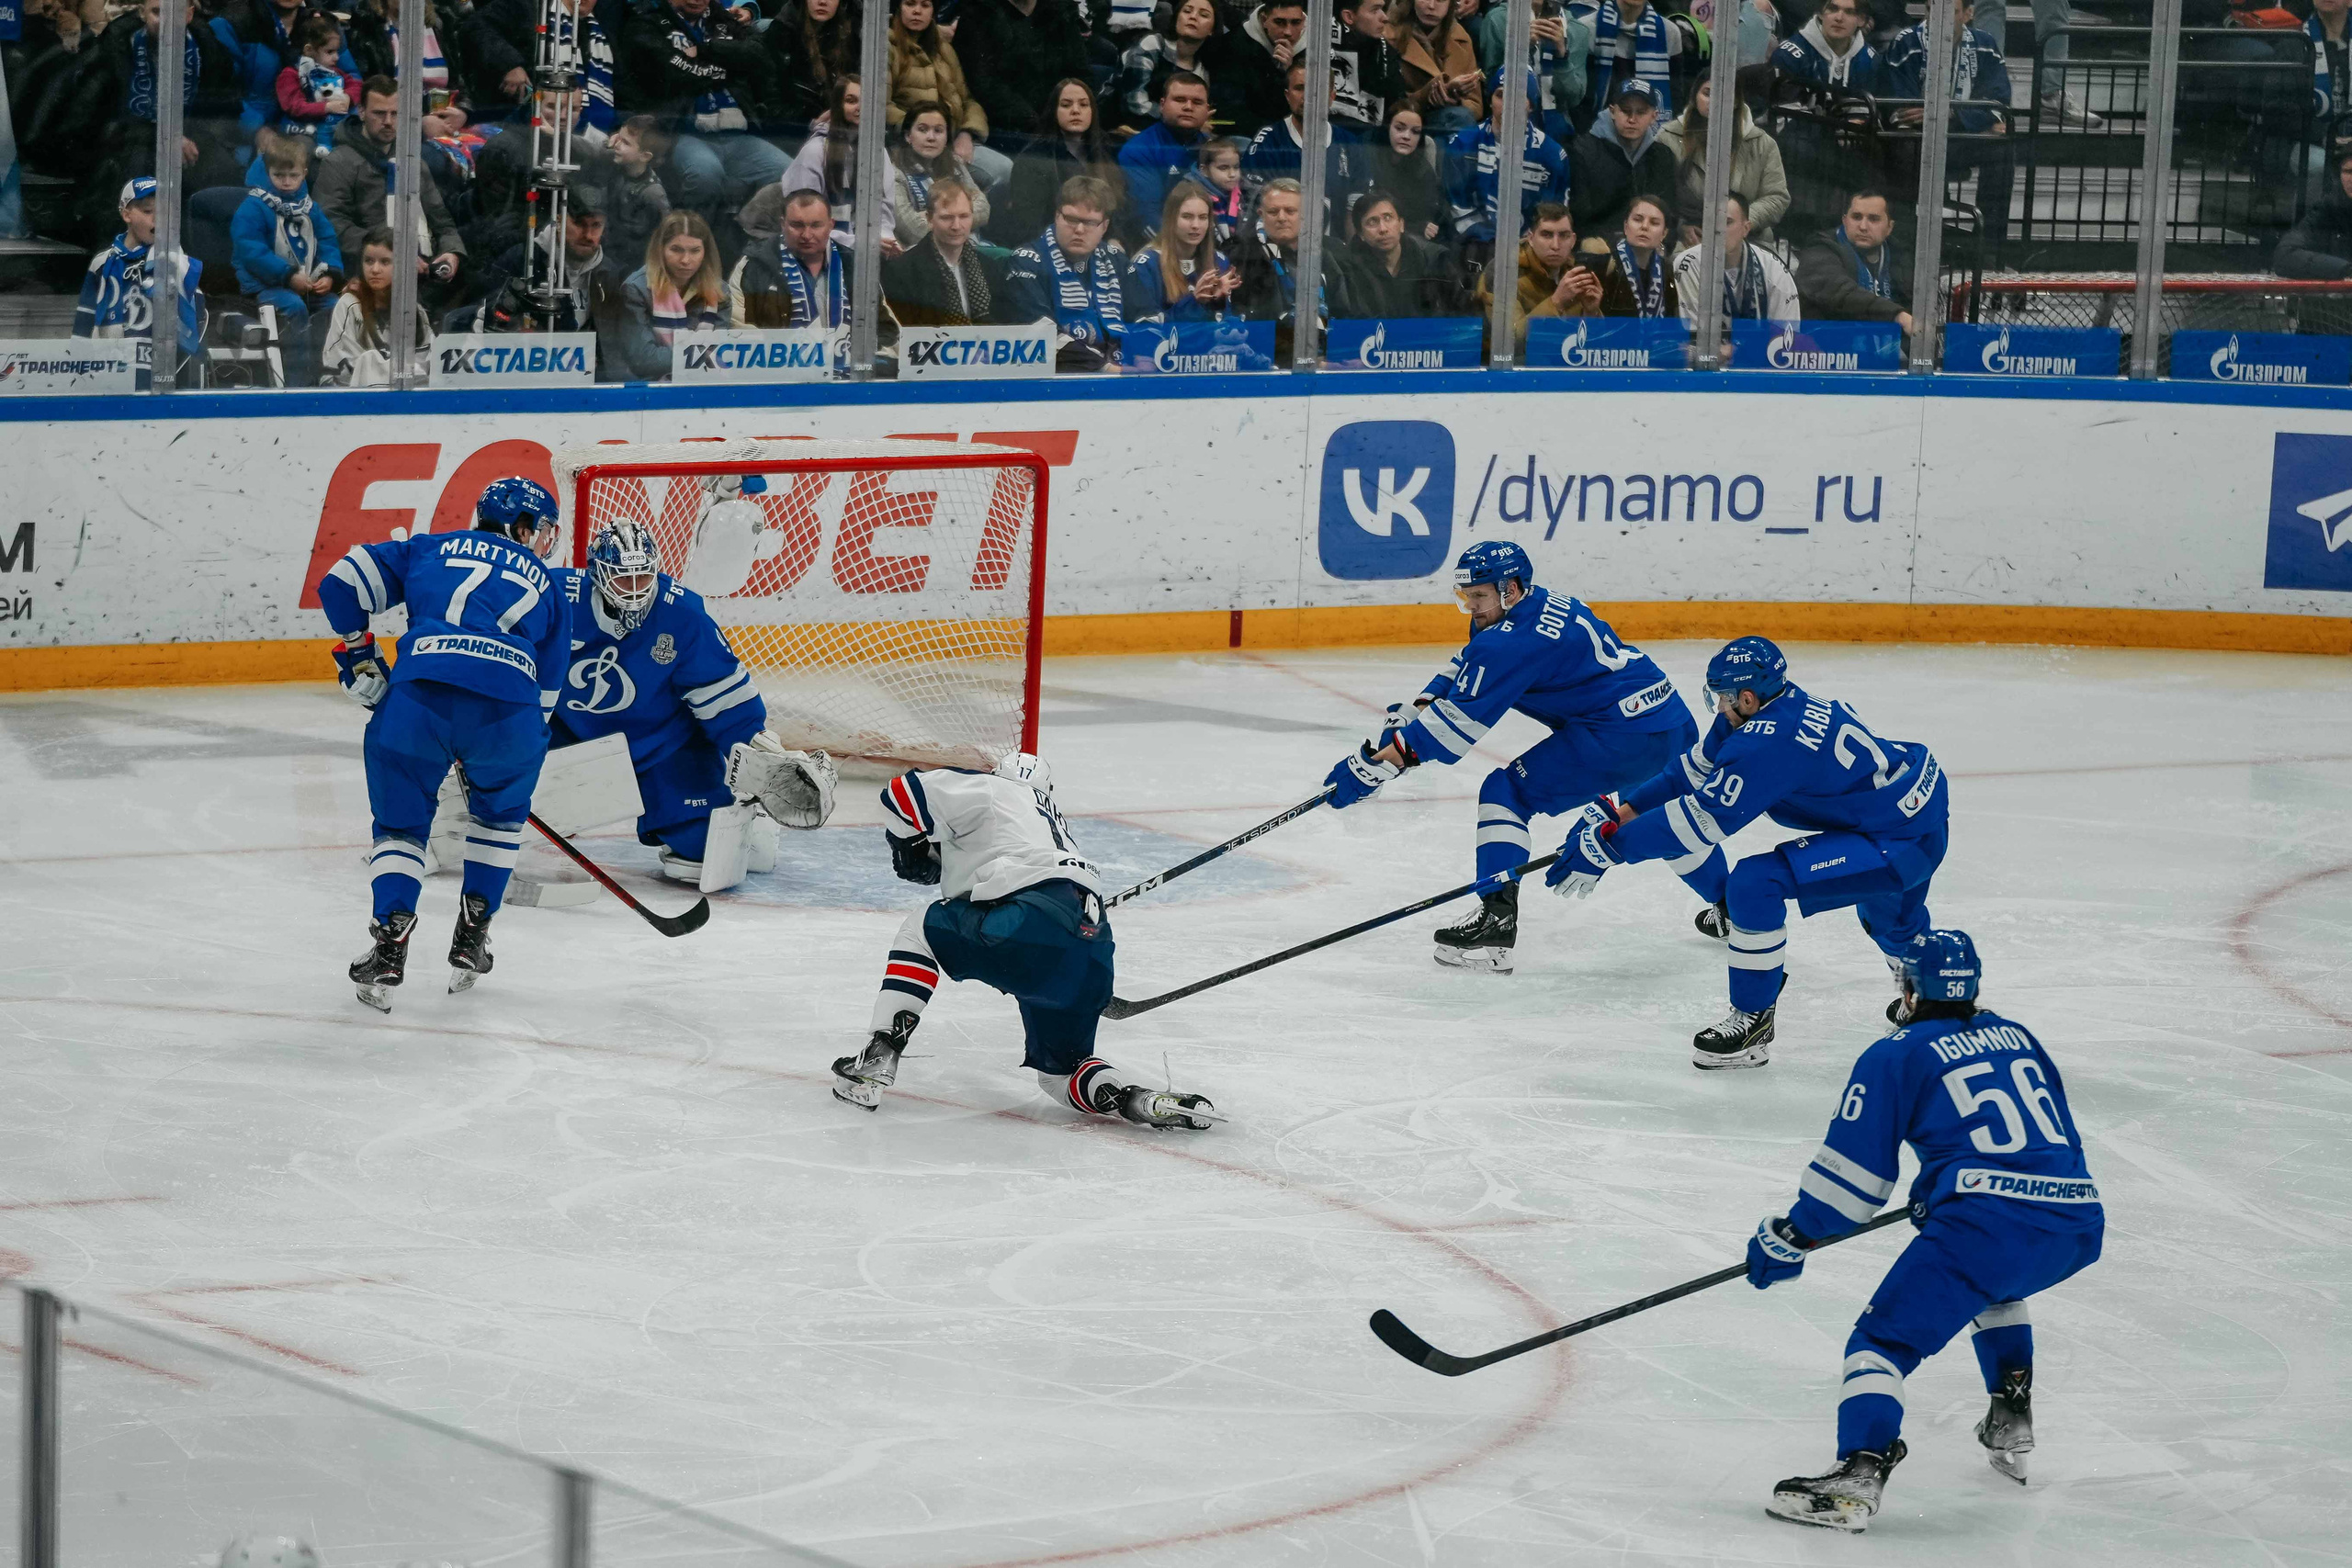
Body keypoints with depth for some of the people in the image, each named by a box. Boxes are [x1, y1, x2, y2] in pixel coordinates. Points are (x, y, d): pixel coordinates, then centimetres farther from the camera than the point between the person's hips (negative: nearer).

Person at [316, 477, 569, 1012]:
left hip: (418, 695, -1)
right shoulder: (544, 586, 30)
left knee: (400, 822, 19)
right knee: (501, 809, 31)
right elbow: (545, 692, 29)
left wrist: (357, 653, 30)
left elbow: (342, 582, 17)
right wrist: (478, 759, 37)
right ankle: (473, 936, 25)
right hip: (509, 702, 1)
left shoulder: (430, 549, 28)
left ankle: (391, 935, -1)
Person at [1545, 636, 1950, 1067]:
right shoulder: (1784, 702, 1)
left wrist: (1607, 846, -21)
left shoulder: (1769, 741, -28)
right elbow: (1694, 773, 10)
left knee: (1755, 884, -20)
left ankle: (1752, 1021, -6)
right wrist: (1623, 812, 4)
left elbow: (1701, 819, -26)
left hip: (1907, 842, -10)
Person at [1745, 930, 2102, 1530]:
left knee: (1884, 1339, -3)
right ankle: (2010, 1429, 32)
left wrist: (1788, 1238, 15)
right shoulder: (2020, 1038, 26)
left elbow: (1852, 1166, 5)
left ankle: (1859, 1476, -23)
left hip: (1989, 1225, -7)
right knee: (1995, 1287, 38)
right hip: (2078, 1227, 7)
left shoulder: (1896, 1056, 7)